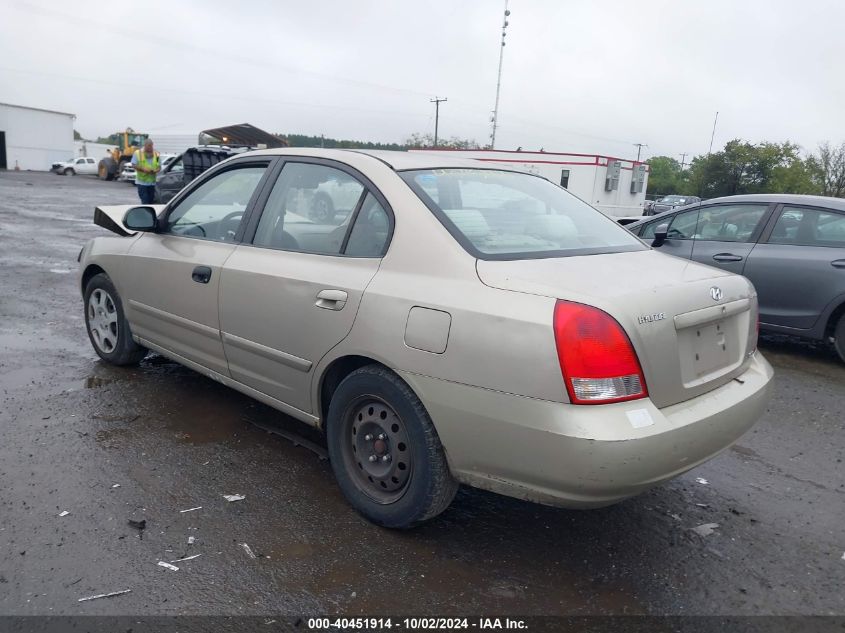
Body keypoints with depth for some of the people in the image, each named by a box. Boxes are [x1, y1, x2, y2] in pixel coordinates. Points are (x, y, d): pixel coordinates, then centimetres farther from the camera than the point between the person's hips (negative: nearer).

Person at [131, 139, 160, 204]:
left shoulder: (156, 154, 10)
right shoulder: (138, 153, 1)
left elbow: (159, 166, 12)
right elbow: (134, 165, -2)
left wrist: (156, 170, -11)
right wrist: (143, 169, -18)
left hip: (152, 182, 4)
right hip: (142, 182, -4)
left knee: (151, 201, 6)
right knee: (145, 202, -11)